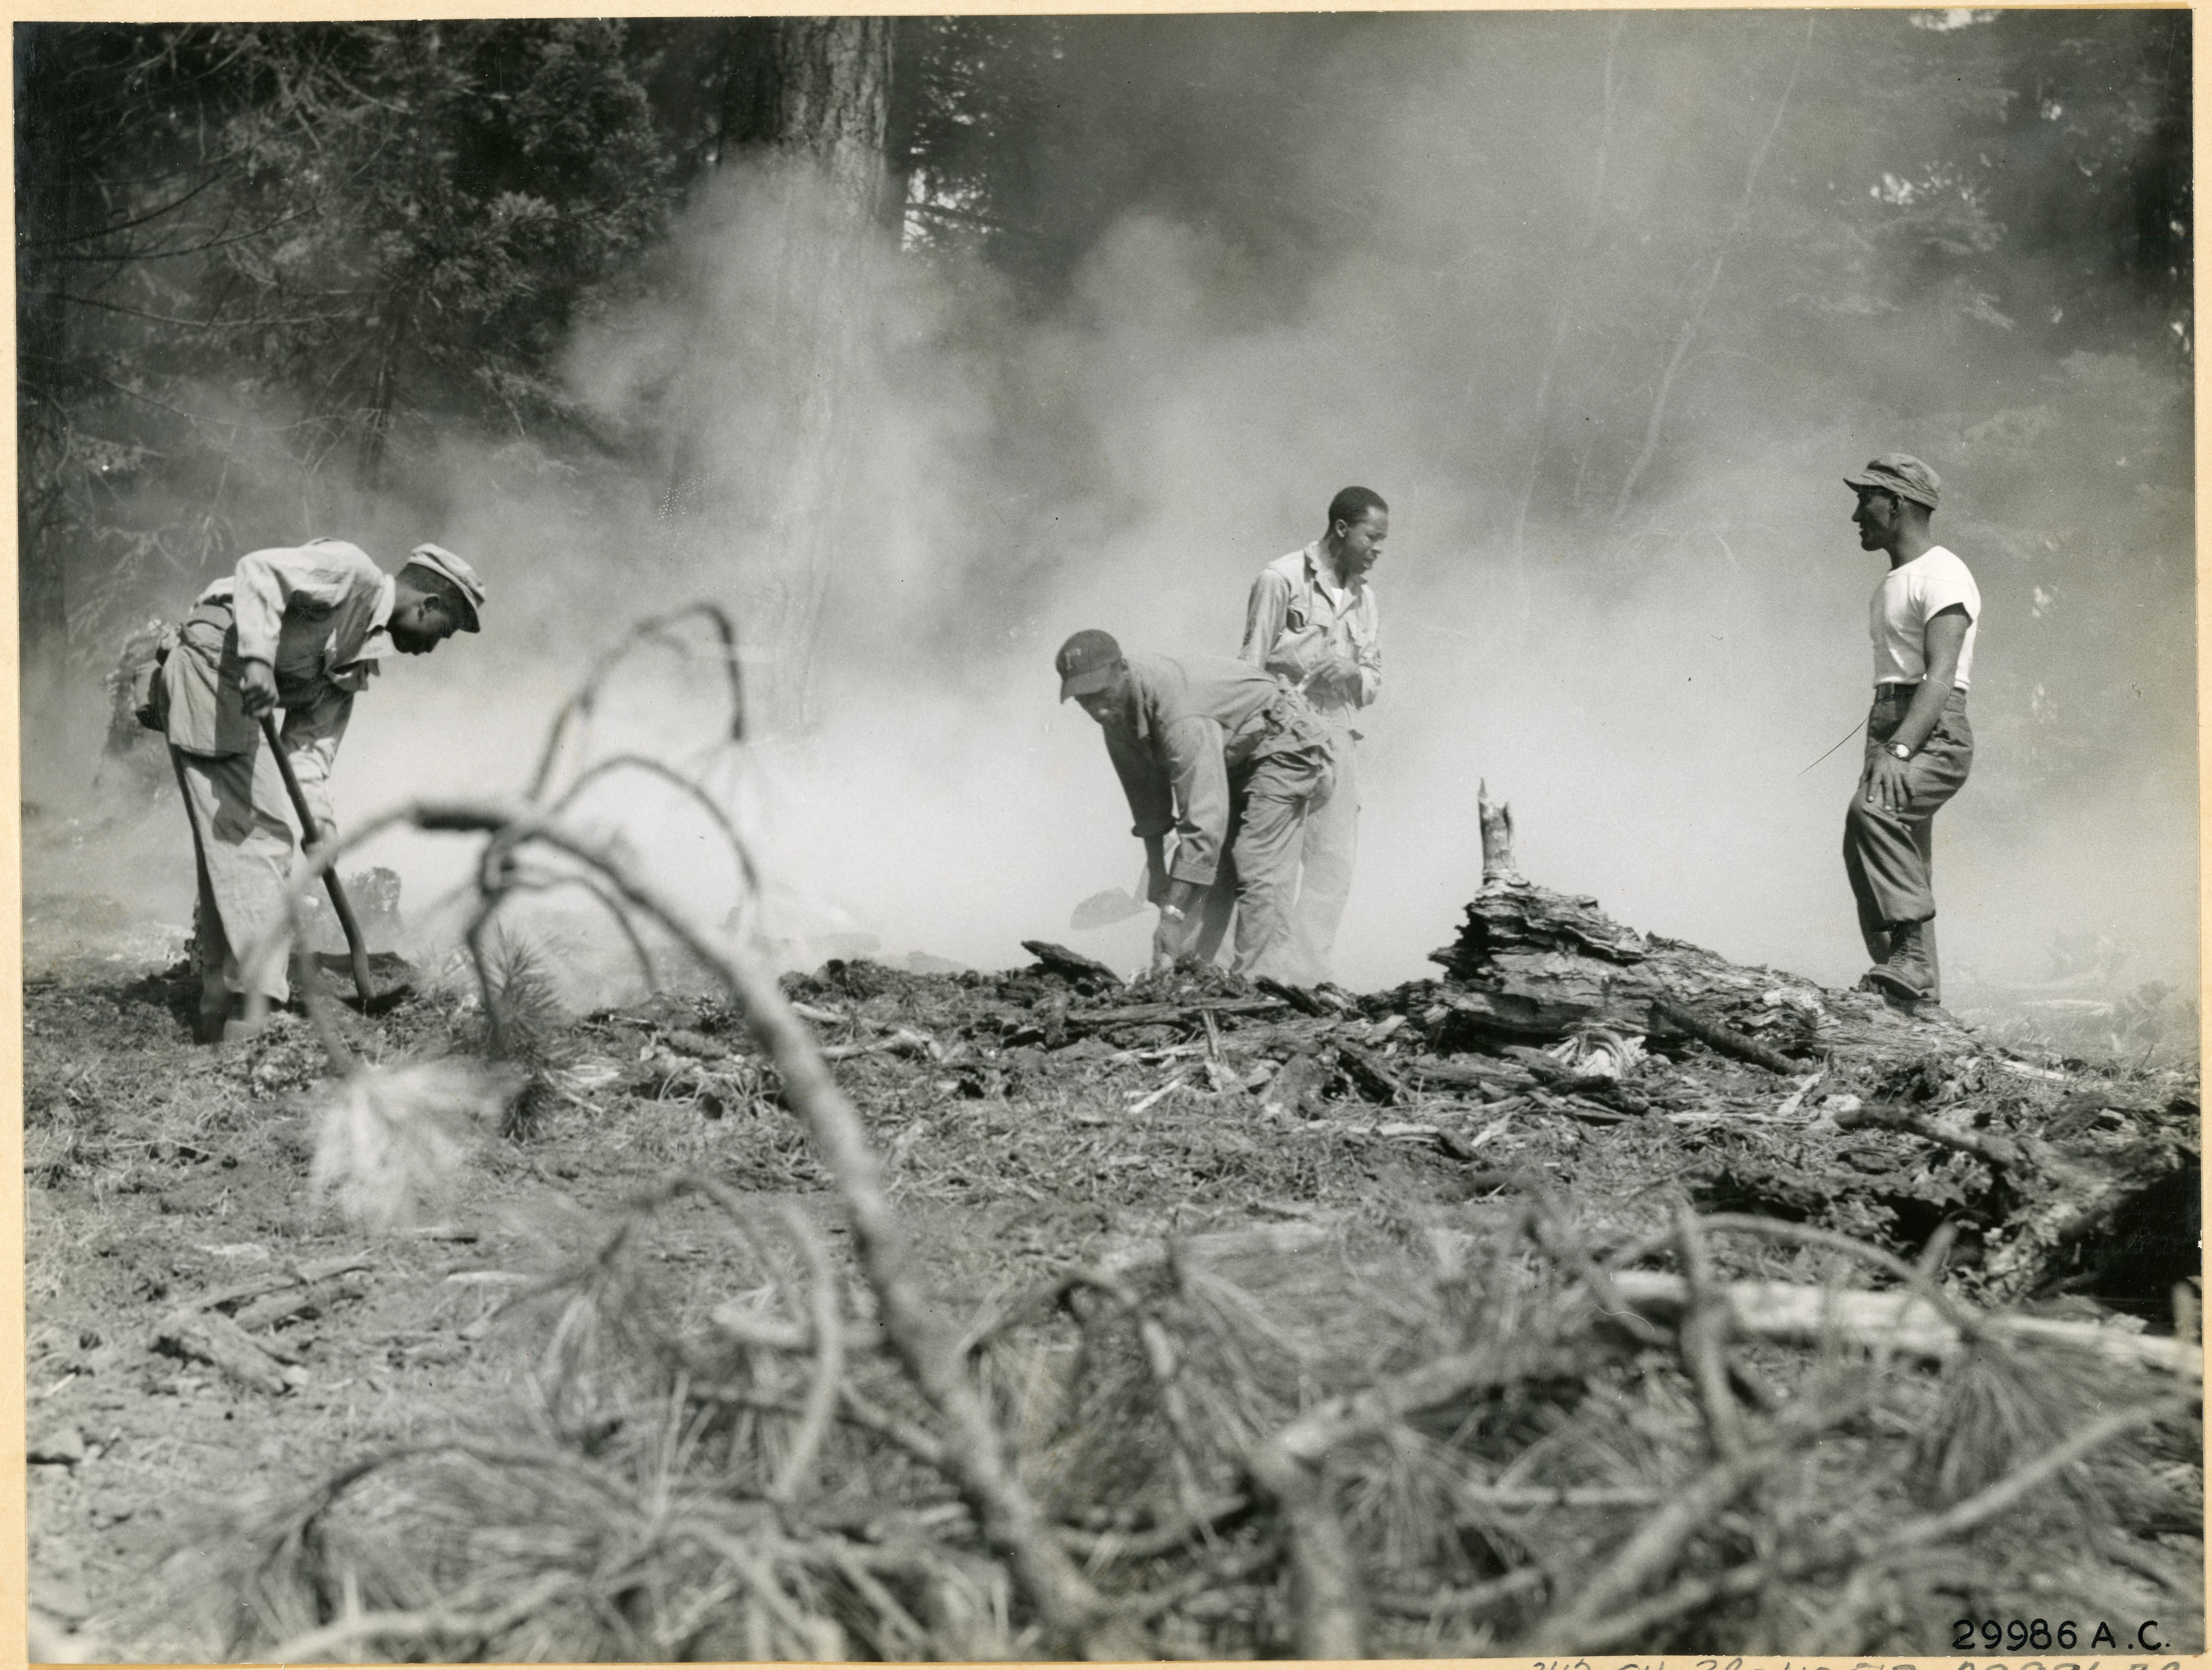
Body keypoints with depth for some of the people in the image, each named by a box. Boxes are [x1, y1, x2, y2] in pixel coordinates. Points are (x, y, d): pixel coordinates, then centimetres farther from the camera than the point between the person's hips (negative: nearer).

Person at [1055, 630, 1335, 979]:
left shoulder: (1181, 716, -41)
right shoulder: (1117, 709, -14)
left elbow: (1204, 822, -43)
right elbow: (1148, 796, 0)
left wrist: (1172, 917, -44)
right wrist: (1156, 872, 0)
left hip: (1280, 744, -9)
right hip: (1228, 757, 9)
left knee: (1260, 872, -18)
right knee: (1204, 872, 3)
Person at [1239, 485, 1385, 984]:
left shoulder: (1363, 596, 15)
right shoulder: (1282, 579, -6)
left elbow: (1374, 681, 16)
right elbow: (1250, 668, -5)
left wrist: (1352, 673, -8)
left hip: (1337, 735, 7)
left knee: (1334, 865, 1)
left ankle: (1304, 978, 2)